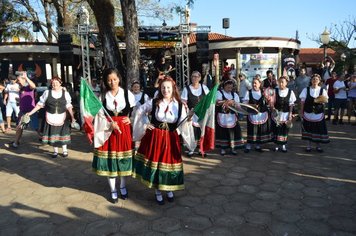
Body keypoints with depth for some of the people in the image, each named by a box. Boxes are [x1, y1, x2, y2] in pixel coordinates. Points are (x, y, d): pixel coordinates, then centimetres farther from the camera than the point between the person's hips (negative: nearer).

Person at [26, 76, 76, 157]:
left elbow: (69, 106, 2)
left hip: (62, 117, 0)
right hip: (51, 117, 1)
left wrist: (72, 117, -2)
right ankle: (55, 151, 24)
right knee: (53, 134, 7)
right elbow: (40, 104, 2)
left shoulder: (65, 93, 0)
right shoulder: (47, 92, -1)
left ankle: (64, 150, 23)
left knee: (63, 133, 5)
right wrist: (30, 112, -2)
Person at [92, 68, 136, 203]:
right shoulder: (103, 96, 0)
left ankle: (123, 187, 28)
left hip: (124, 129, 0)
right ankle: (113, 190, 20)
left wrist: (129, 118, -9)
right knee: (109, 159, 4)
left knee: (124, 158, 7)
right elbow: (100, 115, -2)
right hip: (108, 130, 0)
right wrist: (110, 123, -17)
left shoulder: (127, 94, -1)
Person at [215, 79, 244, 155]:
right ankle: (222, 148, 8)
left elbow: (238, 105, 6)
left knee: (233, 131, -2)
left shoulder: (234, 94, 15)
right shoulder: (219, 93, 3)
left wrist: (233, 103, -15)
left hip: (232, 116, 3)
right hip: (222, 116, -3)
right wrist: (227, 101, -22)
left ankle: (233, 148, 7)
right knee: (222, 132, -2)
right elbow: (217, 102, -15)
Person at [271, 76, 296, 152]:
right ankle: (277, 145, 16)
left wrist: (290, 114, -3)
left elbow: (291, 104, 1)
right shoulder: (275, 91, -1)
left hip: (286, 114, 0)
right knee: (276, 129, 3)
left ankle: (283, 145, 16)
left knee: (285, 130, 5)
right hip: (276, 113, 0)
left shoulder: (290, 92, -2)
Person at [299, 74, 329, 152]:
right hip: (308, 113, -1)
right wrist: (302, 112, -3)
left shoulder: (322, 90, 4)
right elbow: (302, 102, 1)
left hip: (318, 114, 1)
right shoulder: (306, 90, 0)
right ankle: (309, 145, 18)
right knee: (308, 129, 6)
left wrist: (323, 100, -26)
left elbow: (326, 100, -3)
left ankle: (318, 145, 19)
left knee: (318, 130, 5)